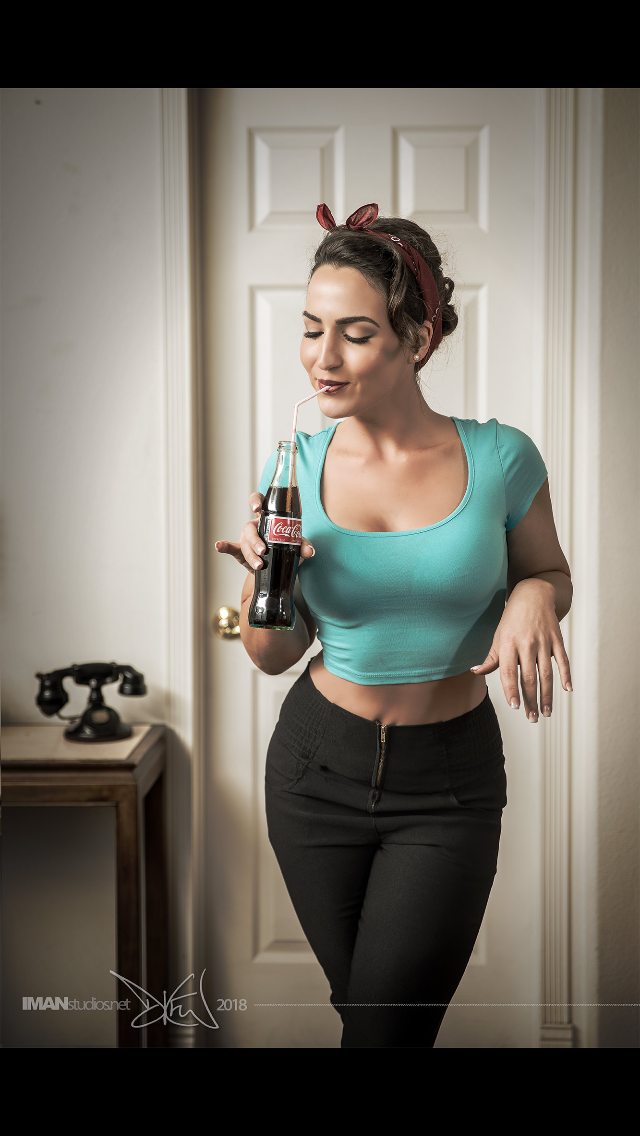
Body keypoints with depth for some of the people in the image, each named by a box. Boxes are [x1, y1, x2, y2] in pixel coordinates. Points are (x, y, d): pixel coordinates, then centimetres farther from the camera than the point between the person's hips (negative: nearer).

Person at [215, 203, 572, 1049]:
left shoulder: (500, 459, -12)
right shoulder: (295, 467, -7)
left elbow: (550, 575, 7)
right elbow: (273, 657, 1)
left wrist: (534, 599, -16)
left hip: (451, 784, -2)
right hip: (319, 766, 2)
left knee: (387, 1027, -2)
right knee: (359, 1003, 19)